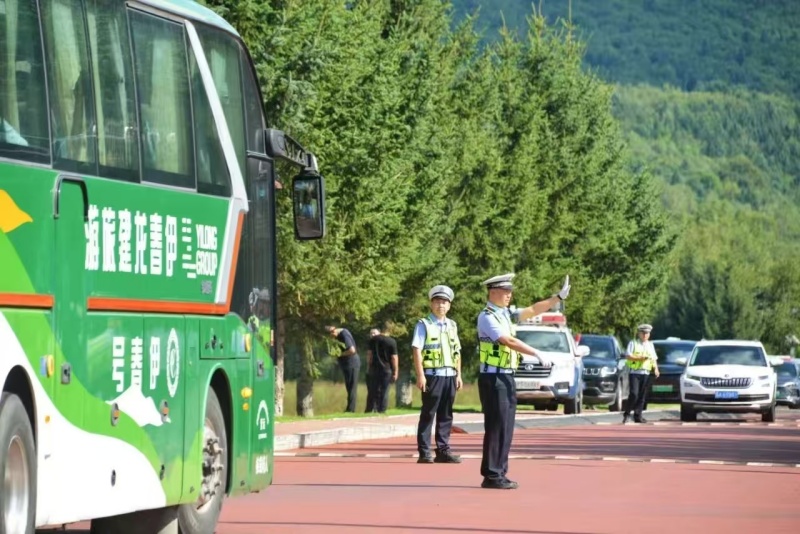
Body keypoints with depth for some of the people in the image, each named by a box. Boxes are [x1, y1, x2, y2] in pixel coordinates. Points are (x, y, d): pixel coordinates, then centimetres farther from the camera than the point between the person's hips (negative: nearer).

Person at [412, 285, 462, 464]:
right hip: (432, 375, -5)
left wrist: (458, 375, 12)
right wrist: (420, 375, -14)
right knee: (428, 414, -3)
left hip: (450, 375, 5)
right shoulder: (424, 324, -2)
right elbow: (417, 350, -8)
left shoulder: (452, 326, 16)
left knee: (446, 415, 7)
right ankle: (424, 453, -1)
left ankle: (443, 450, 11)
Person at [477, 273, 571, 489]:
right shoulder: (487, 317, -12)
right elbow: (509, 341, -20)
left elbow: (533, 310, 11)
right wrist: (538, 355, -21)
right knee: (496, 427, -8)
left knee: (506, 428, 10)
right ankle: (491, 476, -4)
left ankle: (499, 474, 14)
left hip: (507, 377, 9)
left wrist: (559, 297, 3)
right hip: (493, 378, -9)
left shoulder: (507, 314, 13)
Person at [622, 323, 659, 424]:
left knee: (642, 396, 2)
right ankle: (627, 414, -3)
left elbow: (654, 359, 18)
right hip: (635, 372, -4)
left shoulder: (650, 345, 19)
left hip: (646, 373, 4)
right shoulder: (633, 343, 5)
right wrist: (640, 358, -16)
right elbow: (628, 356, -5)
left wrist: (656, 369, 0)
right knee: (634, 394, -15)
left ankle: (638, 416, 7)